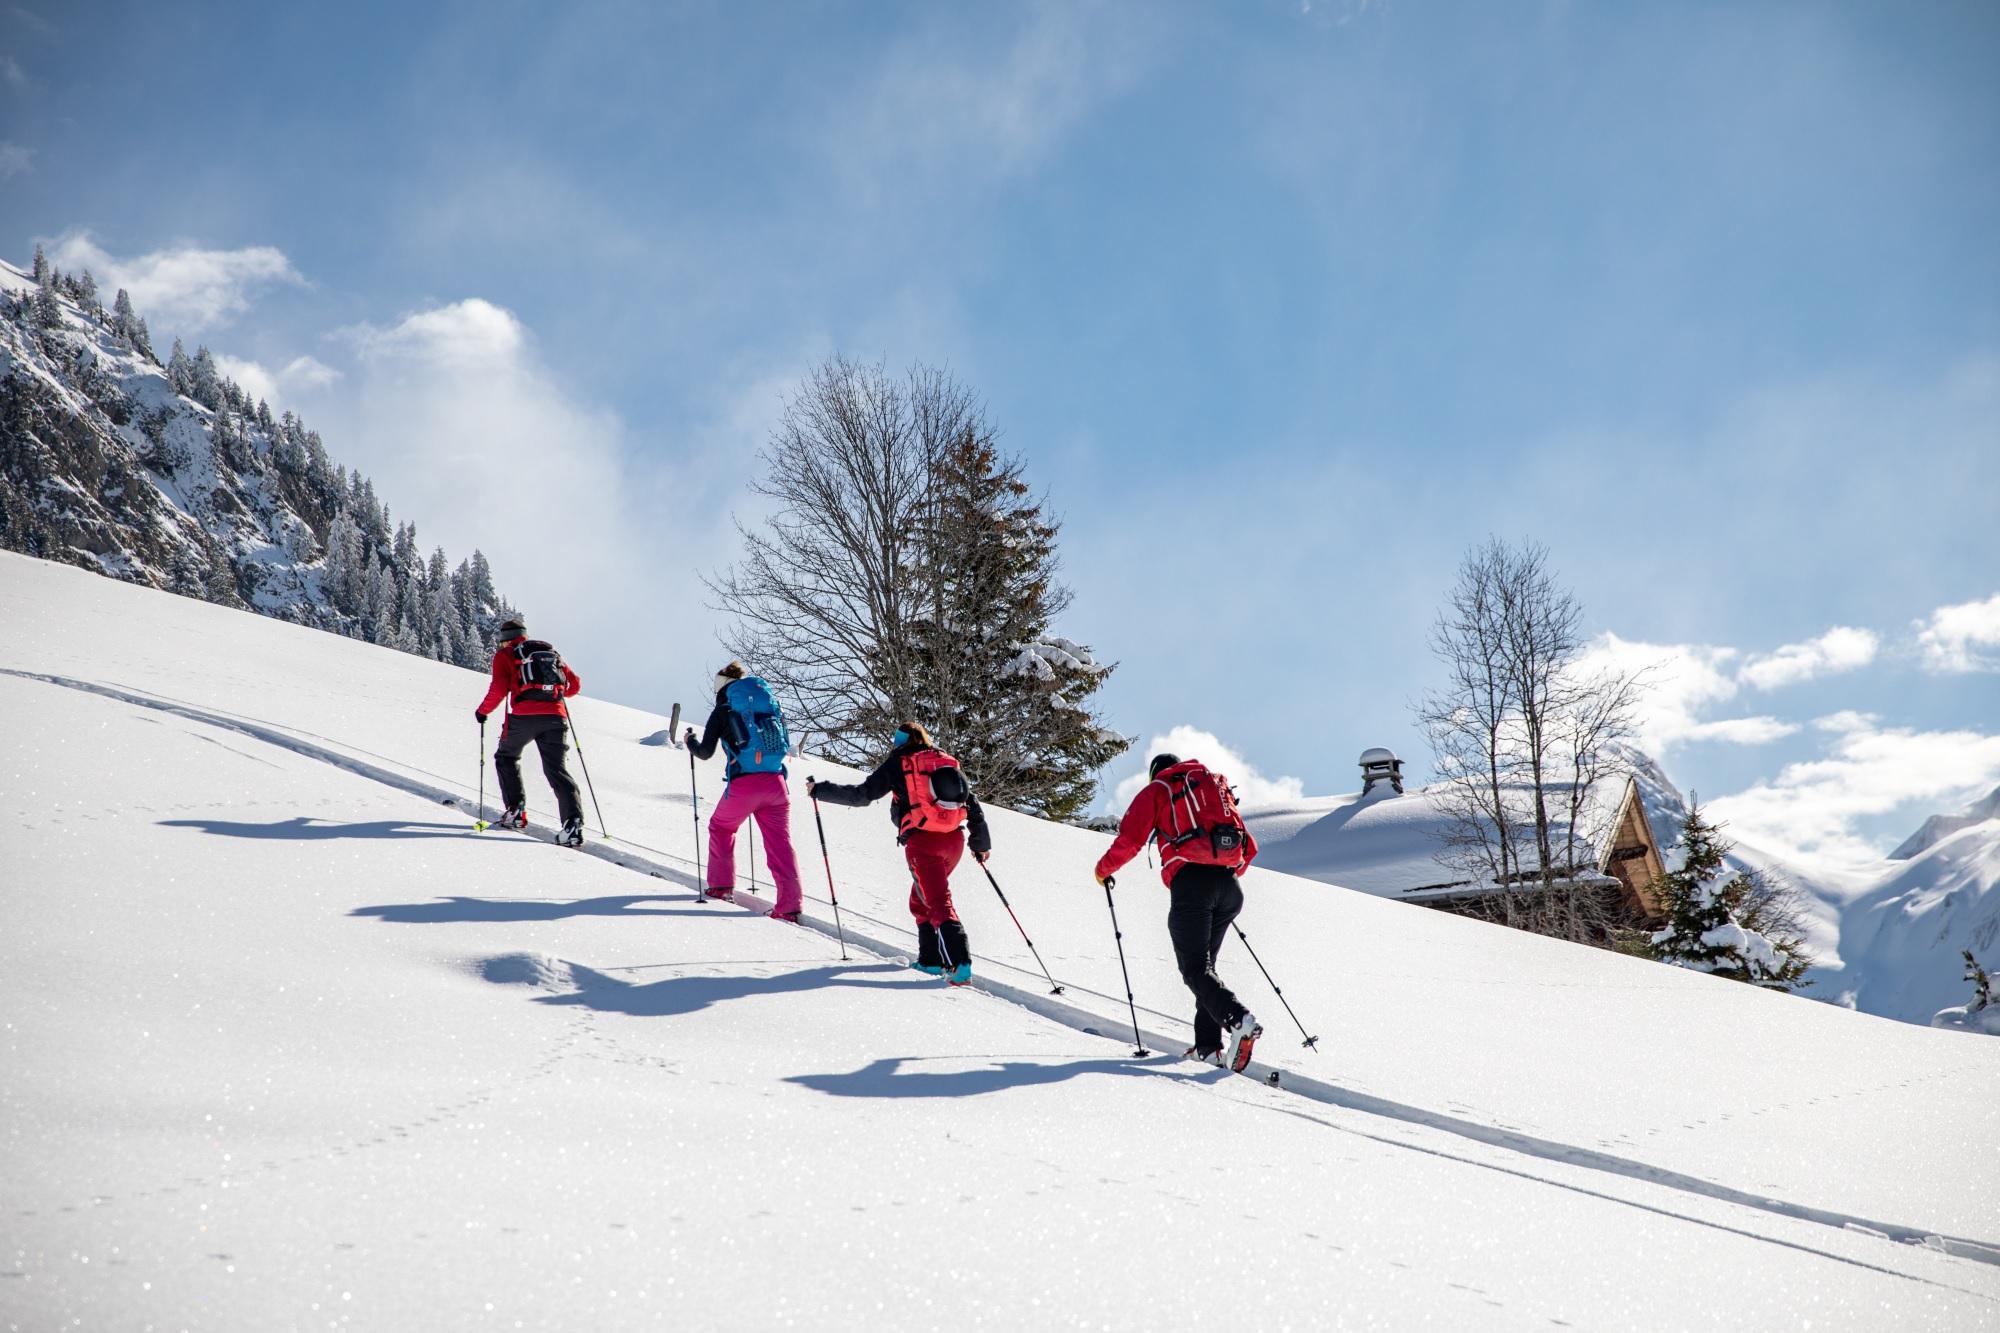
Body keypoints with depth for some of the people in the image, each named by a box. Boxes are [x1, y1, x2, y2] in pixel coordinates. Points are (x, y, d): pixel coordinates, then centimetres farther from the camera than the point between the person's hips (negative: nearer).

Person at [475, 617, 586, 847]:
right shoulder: (552, 653, 24)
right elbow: (575, 684, 22)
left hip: (524, 716, -3)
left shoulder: (505, 655, 11)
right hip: (555, 716, 3)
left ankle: (516, 811, 15)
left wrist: (483, 711, 13)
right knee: (557, 769, 1)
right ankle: (573, 822, -18)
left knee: (506, 758, 23)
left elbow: (499, 689, -3)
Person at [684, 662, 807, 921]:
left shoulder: (722, 712, 3)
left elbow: (705, 753, 3)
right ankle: (790, 905, -5)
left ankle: (721, 885, 23)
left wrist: (691, 740, 24)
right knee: (780, 843, 3)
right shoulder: (769, 704, 14)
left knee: (721, 828, 24)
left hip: (743, 784, -3)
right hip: (776, 783, 3)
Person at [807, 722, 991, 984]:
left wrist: (819, 790, 13)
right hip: (954, 841, 6)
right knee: (921, 898, 23)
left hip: (922, 842, -5)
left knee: (939, 903, -9)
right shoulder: (949, 762, 18)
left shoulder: (898, 764, 4)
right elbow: (973, 804, 19)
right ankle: (931, 960, 22)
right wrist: (982, 843, 29)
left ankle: (960, 964, -25)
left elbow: (861, 795, 1)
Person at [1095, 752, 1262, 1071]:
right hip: (1230, 887, 5)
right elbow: (1249, 847, 25)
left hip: (1191, 883, -5)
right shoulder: (1218, 788, 28)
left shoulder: (1156, 790, 14)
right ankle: (1209, 1045, 9)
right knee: (1205, 962, 17)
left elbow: (1129, 840, 2)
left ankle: (1238, 1019, -30)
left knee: (1195, 968, -5)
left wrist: (1104, 868, 19)